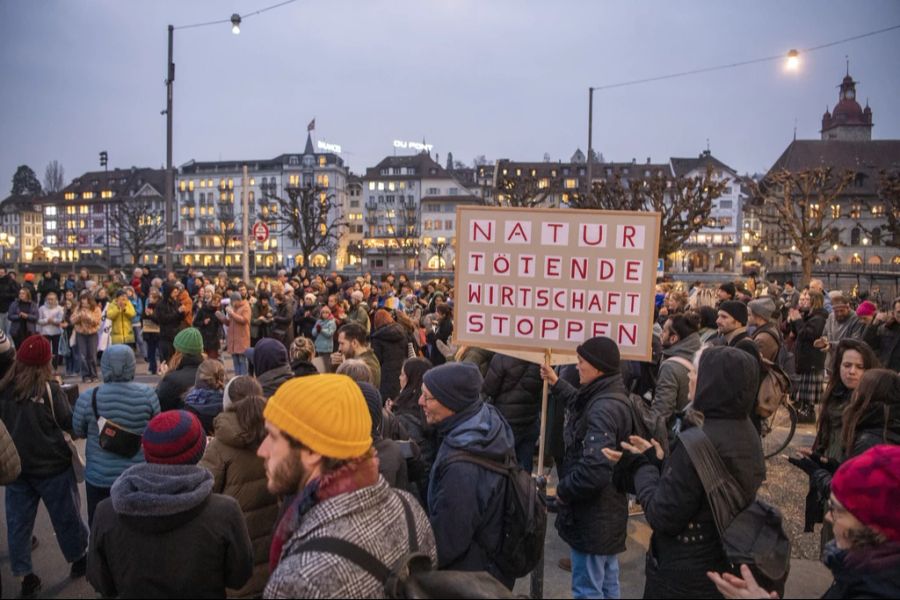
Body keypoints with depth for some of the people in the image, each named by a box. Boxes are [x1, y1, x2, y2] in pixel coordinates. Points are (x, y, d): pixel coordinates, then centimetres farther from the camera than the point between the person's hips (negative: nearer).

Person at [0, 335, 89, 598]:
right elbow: (71, 424, -11)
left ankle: (25, 578, 19)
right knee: (66, 516, 14)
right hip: (51, 466, -3)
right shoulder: (50, 389, -18)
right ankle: (78, 560, 32)